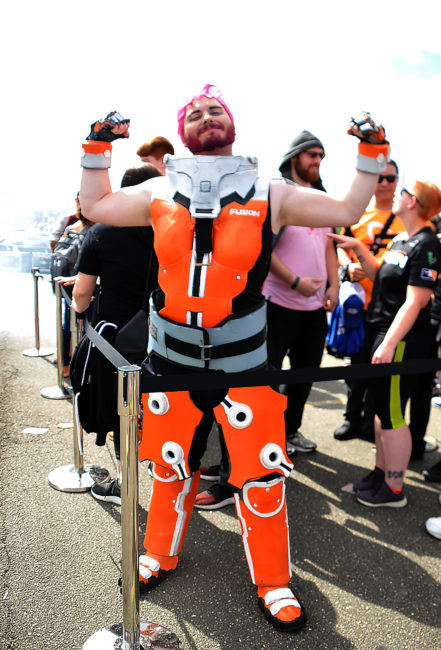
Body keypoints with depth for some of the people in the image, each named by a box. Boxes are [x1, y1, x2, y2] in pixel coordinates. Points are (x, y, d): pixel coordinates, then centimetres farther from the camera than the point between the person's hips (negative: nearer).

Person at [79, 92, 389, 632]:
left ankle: (273, 582, 28)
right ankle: (160, 555, 43)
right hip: (171, 359, 2)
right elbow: (94, 207, 18)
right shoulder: (160, 193, 6)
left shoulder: (268, 194, 2)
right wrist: (97, 147, 14)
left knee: (261, 475, 2)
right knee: (171, 466, 17)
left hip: (244, 361, -1)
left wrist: (372, 152, 2)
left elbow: (347, 211, 9)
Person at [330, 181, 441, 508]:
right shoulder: (402, 240, 13)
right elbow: (380, 275, 22)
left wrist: (389, 344, -24)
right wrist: (358, 247, 12)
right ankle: (381, 473, 31)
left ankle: (394, 490, 13)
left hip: (403, 341, -9)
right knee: (382, 408, 17)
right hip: (382, 333, 9)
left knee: (392, 415, -1)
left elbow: (414, 302, -21)